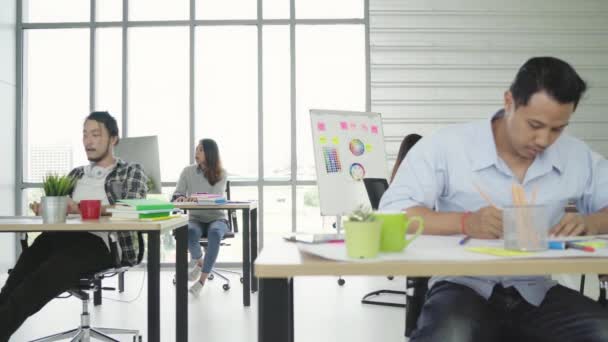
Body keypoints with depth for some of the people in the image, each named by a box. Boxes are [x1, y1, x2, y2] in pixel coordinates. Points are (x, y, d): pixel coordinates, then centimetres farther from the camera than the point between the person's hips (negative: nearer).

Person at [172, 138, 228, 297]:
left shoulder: (220, 174, -2)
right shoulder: (188, 171, 3)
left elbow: (217, 197, -17)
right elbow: (176, 195, -2)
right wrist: (180, 198, -28)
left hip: (217, 218, -1)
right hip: (195, 218, 1)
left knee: (215, 233, -37)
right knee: (190, 232, -35)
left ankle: (202, 280, -30)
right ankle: (199, 262, -2)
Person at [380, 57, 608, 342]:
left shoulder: (577, 156, 5)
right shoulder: (446, 146, -9)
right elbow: (391, 213, -13)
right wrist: (465, 222, -27)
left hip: (535, 292, 5)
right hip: (464, 286, -4)